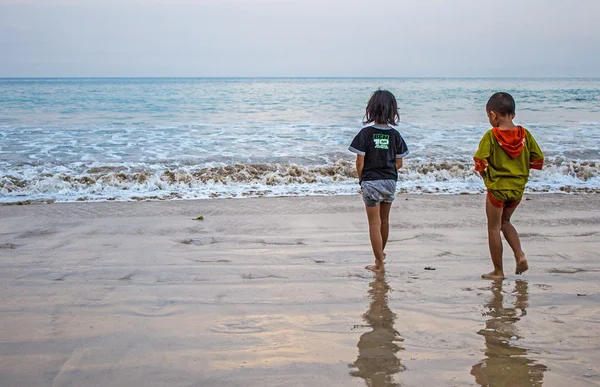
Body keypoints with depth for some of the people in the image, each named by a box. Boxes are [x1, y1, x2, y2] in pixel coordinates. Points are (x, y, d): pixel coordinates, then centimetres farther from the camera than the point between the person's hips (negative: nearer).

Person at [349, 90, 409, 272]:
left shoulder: (366, 133, -14)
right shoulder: (395, 134, -3)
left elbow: (360, 162, -12)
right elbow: (399, 163, 1)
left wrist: (361, 180, 4)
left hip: (371, 182, -4)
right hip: (390, 182, 4)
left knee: (374, 223, 3)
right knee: (384, 220, 22)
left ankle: (379, 263, 5)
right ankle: (381, 252, 42)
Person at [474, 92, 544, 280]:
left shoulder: (491, 136, -15)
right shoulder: (524, 134, -2)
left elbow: (480, 162, -18)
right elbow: (538, 160, 1)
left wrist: (483, 173, 2)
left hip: (497, 187, -5)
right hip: (518, 188, 5)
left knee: (494, 228, 8)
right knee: (505, 222, 26)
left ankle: (498, 271, 14)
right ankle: (520, 255, 9)